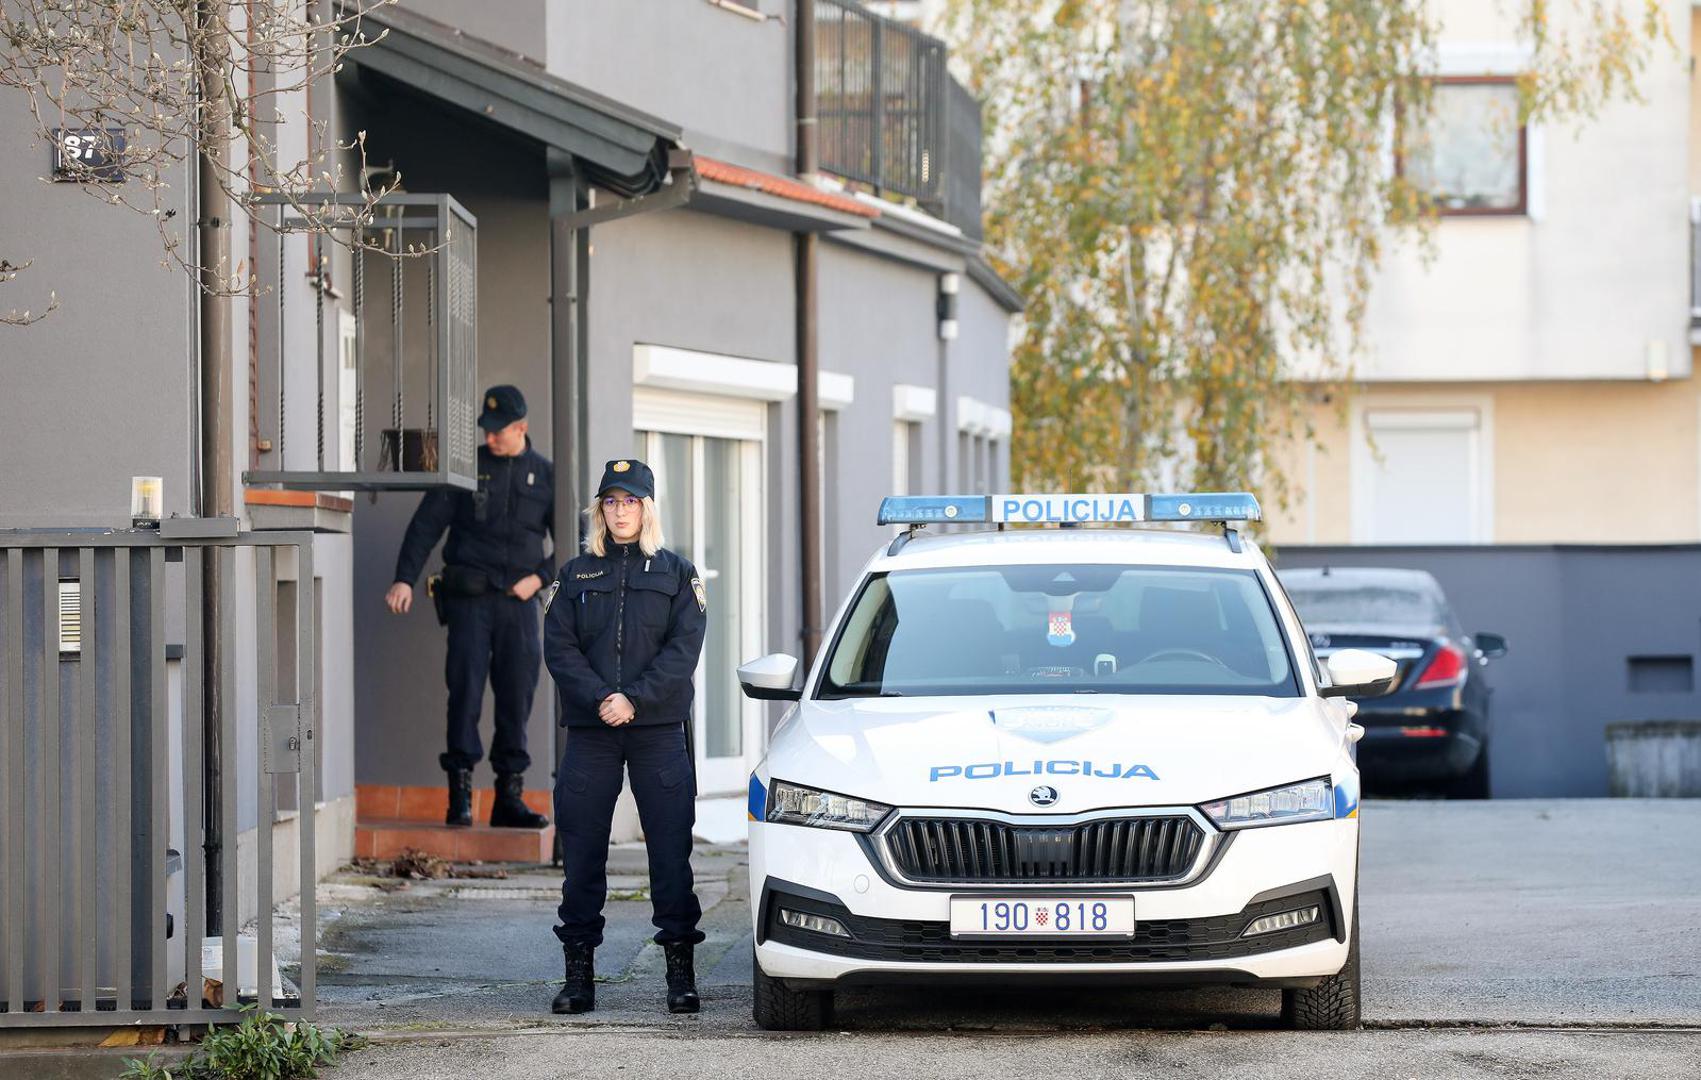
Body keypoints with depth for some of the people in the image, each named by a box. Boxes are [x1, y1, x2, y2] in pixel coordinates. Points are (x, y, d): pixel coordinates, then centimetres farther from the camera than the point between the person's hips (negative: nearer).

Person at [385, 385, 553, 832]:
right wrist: (405, 578, -7)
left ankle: (509, 797, 5)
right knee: (466, 689, -10)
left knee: (517, 695, 0)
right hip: (470, 597, -2)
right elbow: (426, 523, 3)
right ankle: (460, 793, -8)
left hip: (519, 599, 2)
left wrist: (540, 577, -1)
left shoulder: (546, 475, 9)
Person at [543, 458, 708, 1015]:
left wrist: (635, 699, -14)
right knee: (581, 850, 0)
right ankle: (579, 973, 4)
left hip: (659, 727, -1)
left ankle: (680, 970, 0)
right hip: (590, 730, 1)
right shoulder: (576, 575, 13)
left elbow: (683, 649, -2)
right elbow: (559, 648, 2)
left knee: (671, 849, -4)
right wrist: (601, 700, -13)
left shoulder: (676, 573, 9)